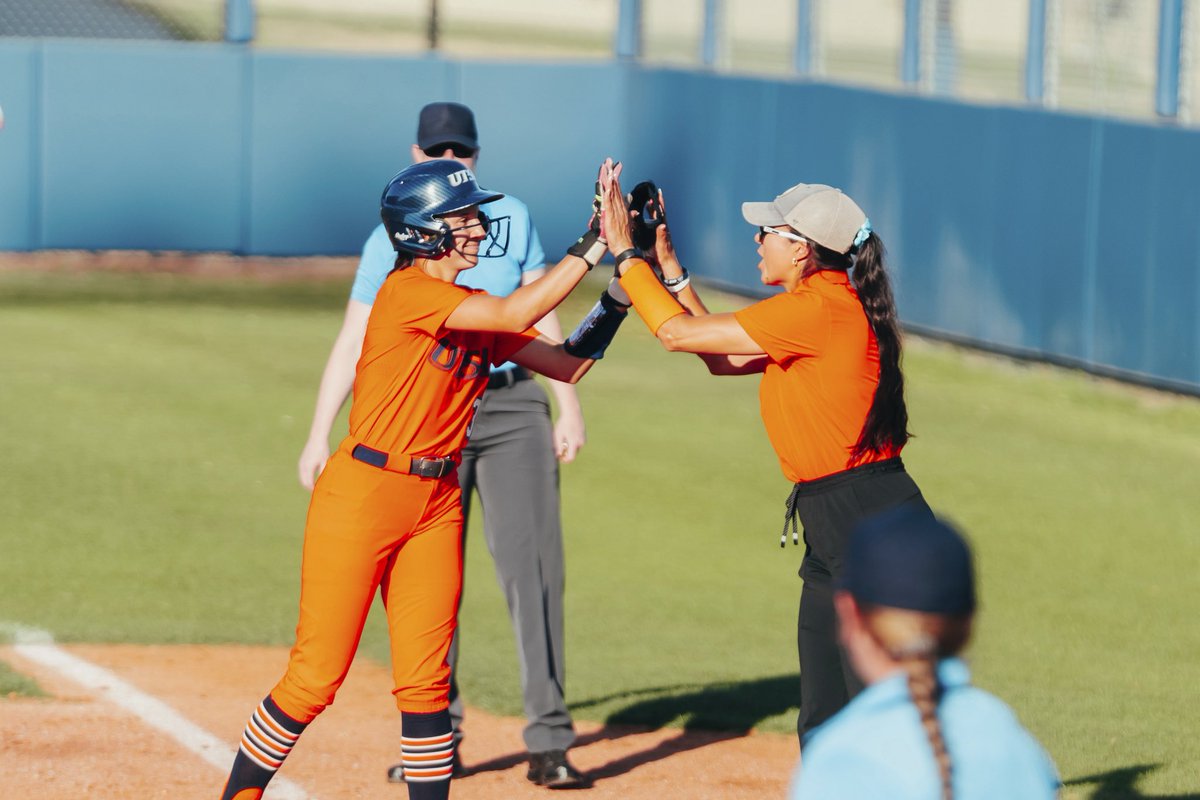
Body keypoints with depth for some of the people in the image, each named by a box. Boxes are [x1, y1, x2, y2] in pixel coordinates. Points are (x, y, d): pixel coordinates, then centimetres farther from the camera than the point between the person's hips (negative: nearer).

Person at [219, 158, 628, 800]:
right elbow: (515, 315, -23)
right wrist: (591, 248, -19)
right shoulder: (407, 291, -14)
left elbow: (567, 364, 9)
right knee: (316, 676, -3)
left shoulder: (477, 312, 11)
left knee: (425, 681, 6)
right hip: (361, 497, -7)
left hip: (436, 504, 7)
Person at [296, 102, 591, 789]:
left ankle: (550, 743, -7)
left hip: (513, 407, 0)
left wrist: (570, 409, 2)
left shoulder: (512, 218, 9)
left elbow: (543, 317, 11)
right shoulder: (391, 240, 4)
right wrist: (320, 436, -6)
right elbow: (354, 341, 1)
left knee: (532, 567, -8)